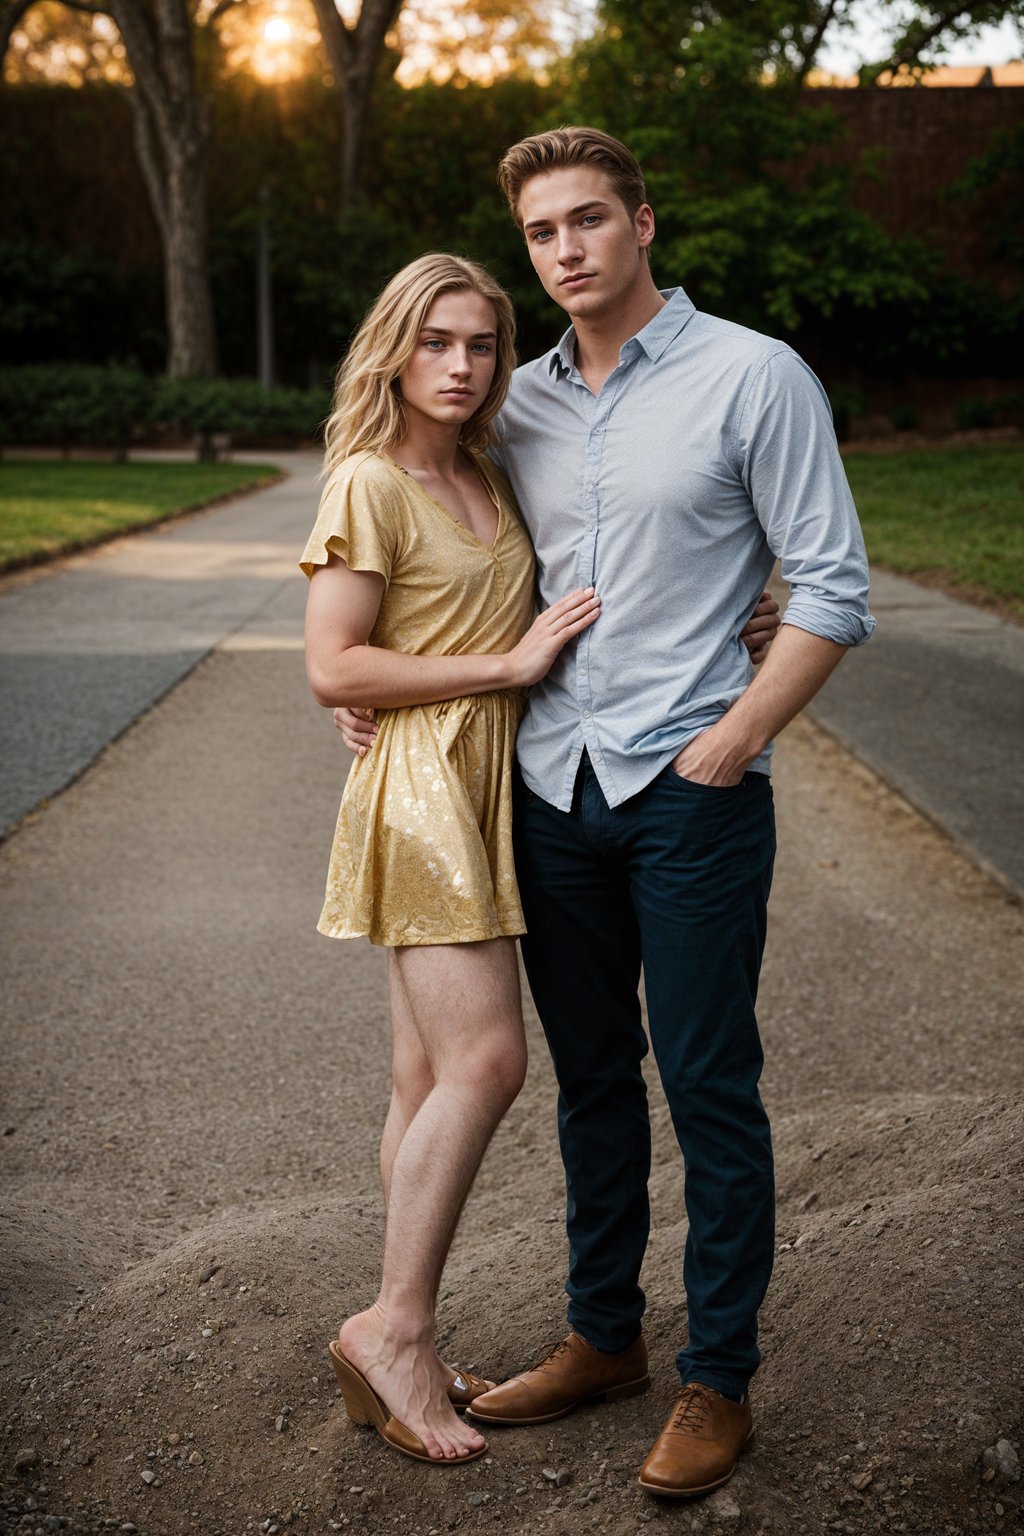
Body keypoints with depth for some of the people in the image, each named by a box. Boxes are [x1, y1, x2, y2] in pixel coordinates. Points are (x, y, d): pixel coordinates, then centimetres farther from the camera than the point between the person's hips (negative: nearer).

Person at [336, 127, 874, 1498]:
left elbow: (833, 591, -7)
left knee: (708, 1089, 2)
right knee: (592, 1079, 15)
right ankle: (604, 1337, 30)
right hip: (551, 786, 5)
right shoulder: (519, 404, 11)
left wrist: (732, 742, -14)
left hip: (692, 794, -5)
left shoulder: (753, 377, -5)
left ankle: (719, 1379, 17)